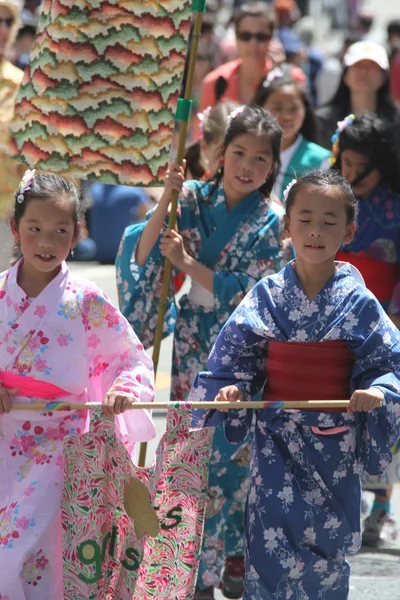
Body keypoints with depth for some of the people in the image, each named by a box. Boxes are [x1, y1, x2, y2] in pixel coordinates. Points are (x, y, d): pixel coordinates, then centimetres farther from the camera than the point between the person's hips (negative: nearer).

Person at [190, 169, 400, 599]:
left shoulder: (358, 302, -3)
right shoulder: (267, 295, 0)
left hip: (336, 443, 0)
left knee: (328, 546, 8)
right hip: (277, 439, 0)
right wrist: (231, 388, -14)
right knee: (271, 544, -9)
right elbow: (235, 355, 4)